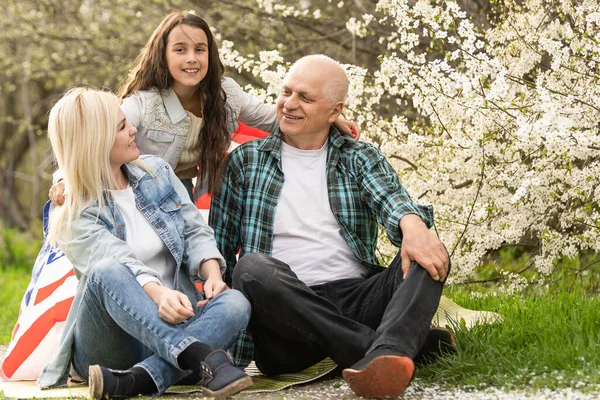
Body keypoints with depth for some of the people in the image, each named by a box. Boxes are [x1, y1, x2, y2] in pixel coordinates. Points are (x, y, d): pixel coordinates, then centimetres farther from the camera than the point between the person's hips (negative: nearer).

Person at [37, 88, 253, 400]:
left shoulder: (157, 172, 15)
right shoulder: (73, 217, -3)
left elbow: (195, 231, 9)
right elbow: (118, 261, -22)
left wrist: (213, 274, -13)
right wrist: (158, 294, -42)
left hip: (171, 326, 4)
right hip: (106, 346, -4)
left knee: (234, 304, -26)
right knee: (107, 272, -35)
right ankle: (202, 358, -50)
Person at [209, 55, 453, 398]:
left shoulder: (360, 158, 16)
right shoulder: (246, 161, 16)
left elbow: (389, 196, -7)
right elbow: (220, 247, 14)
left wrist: (412, 225, -31)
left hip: (357, 298, 1)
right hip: (287, 312, -1)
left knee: (429, 255, -22)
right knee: (253, 268, -33)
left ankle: (385, 356, -52)